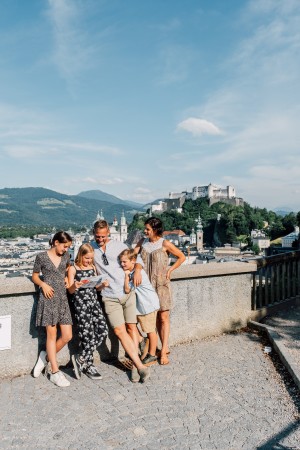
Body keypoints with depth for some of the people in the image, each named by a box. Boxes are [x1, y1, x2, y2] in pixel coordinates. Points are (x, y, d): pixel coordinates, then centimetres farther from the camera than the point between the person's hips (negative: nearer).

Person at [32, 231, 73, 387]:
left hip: (62, 298, 5)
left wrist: (66, 277, 9)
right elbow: (34, 276, 6)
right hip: (48, 298, -4)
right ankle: (55, 372, 9)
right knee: (52, 334, -1)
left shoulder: (66, 256, 9)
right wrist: (43, 284, -12)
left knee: (67, 336, 1)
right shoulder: (41, 257, -2)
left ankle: (46, 356, 25)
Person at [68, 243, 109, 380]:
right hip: (81, 303, -5)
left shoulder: (93, 267, 13)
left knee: (103, 330, -5)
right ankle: (88, 365, 14)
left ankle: (81, 359, 8)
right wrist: (75, 286, -25)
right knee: (88, 335, -4)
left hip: (94, 301, 6)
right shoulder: (73, 269, -2)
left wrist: (103, 284, -4)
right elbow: (70, 290, -3)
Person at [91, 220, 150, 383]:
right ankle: (140, 366, -5)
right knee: (119, 330, -9)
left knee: (131, 327, 1)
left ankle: (135, 366, 9)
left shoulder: (119, 246, 6)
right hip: (110, 297, 0)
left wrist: (137, 270, -8)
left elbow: (136, 259, 12)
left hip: (128, 292, 0)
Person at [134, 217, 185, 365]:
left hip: (161, 284, -4)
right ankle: (165, 347, 21)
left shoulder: (165, 244, -8)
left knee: (163, 318, 0)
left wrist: (170, 270, -6)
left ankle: (163, 352, 6)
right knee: (155, 318, 9)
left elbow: (182, 257, -1)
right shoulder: (142, 242, 5)